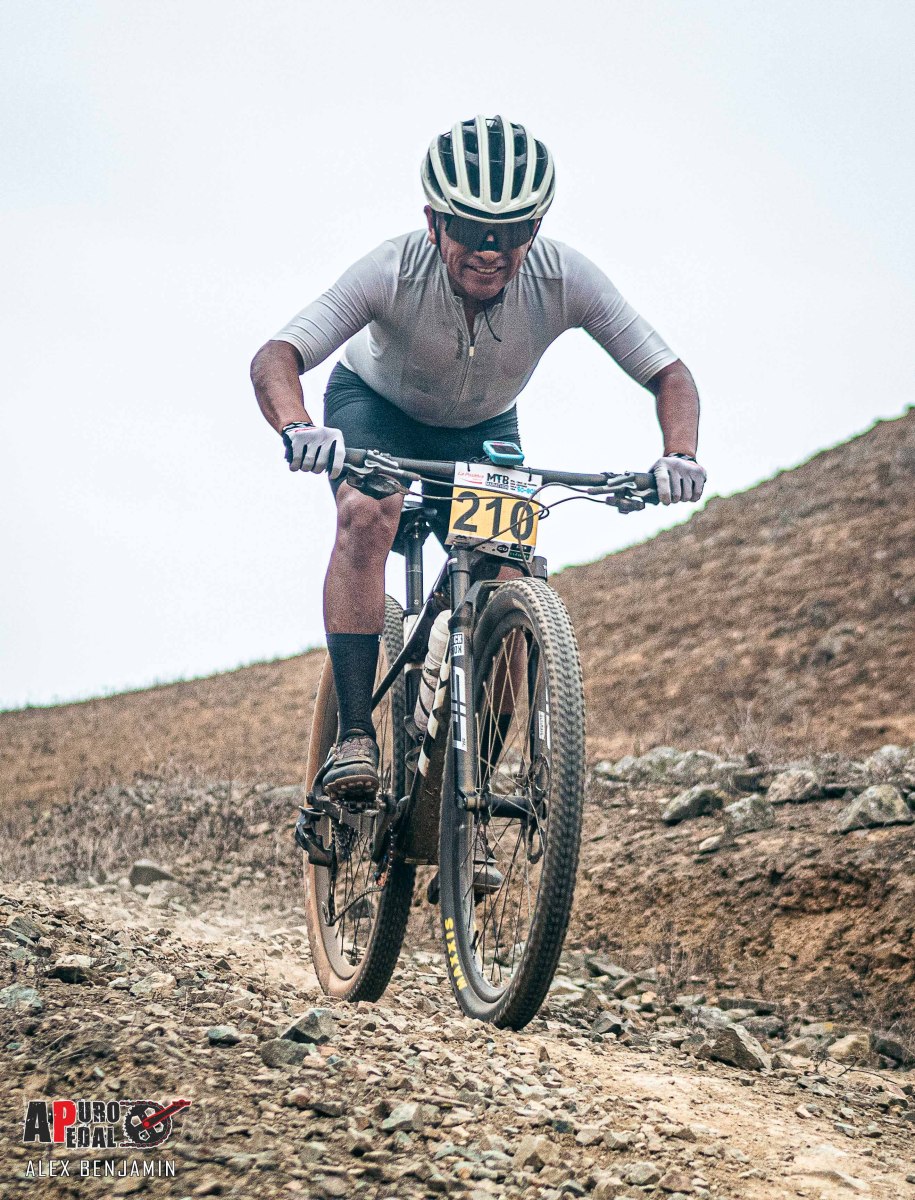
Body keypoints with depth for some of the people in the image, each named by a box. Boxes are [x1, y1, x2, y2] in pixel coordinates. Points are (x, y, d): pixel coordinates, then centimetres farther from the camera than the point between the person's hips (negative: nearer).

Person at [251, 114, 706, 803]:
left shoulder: (565, 279, -31)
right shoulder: (394, 272, -36)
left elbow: (670, 375, -25)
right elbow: (276, 357, -43)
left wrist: (680, 456, -45)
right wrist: (297, 428, -64)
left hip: (485, 430, 2)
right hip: (375, 405, -2)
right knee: (366, 515, -33)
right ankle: (355, 736, -30)